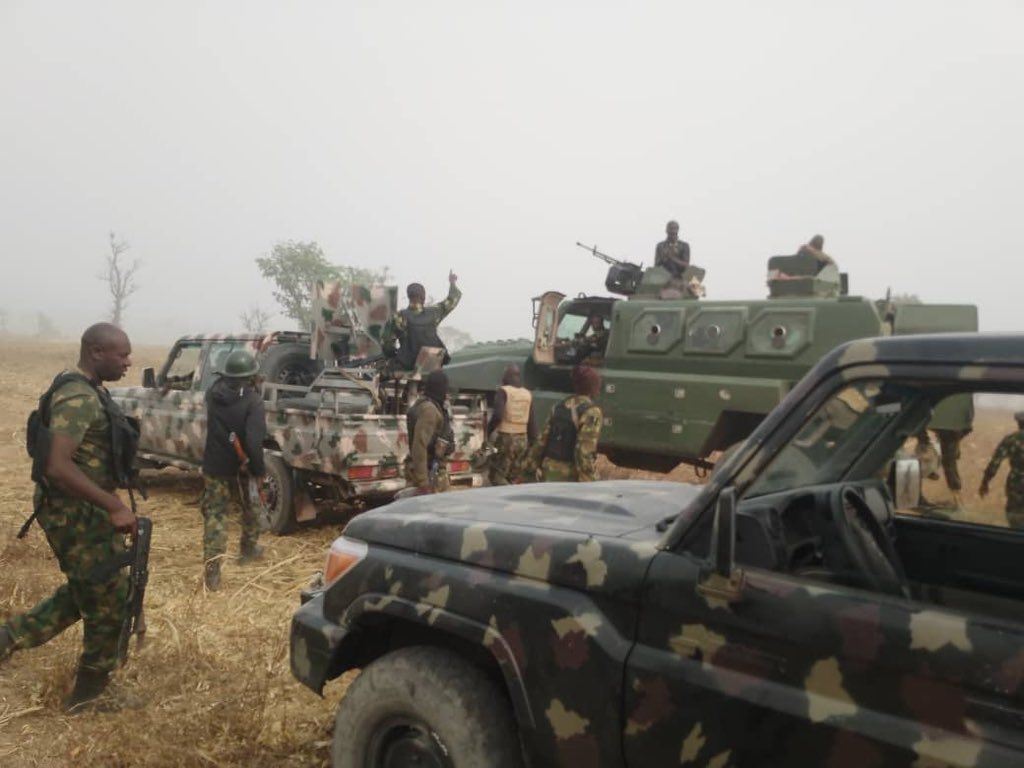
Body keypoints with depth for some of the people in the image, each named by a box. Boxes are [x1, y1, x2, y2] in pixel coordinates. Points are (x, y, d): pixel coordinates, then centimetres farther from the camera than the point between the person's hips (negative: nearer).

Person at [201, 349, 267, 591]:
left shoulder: (214, 392, -2)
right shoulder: (253, 400, -19)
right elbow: (254, 441, -27)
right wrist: (258, 470, -17)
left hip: (213, 466, 3)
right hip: (241, 468, -3)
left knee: (214, 515, 5)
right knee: (251, 509, 22)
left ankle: (211, 570, -4)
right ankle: (249, 549, 39)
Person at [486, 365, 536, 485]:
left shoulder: (503, 391, -6)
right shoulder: (527, 394, 10)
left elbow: (497, 415, -18)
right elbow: (532, 422, 11)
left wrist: (488, 431, -4)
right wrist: (531, 441, 17)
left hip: (506, 438, -6)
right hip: (522, 439, 6)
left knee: (496, 476, 0)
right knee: (513, 478, 13)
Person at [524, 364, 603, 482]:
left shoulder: (559, 407, 9)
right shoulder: (591, 412, -14)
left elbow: (543, 440, 10)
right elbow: (585, 451, -21)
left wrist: (531, 466, 15)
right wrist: (587, 481, -20)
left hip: (551, 470, 7)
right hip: (572, 475, -7)